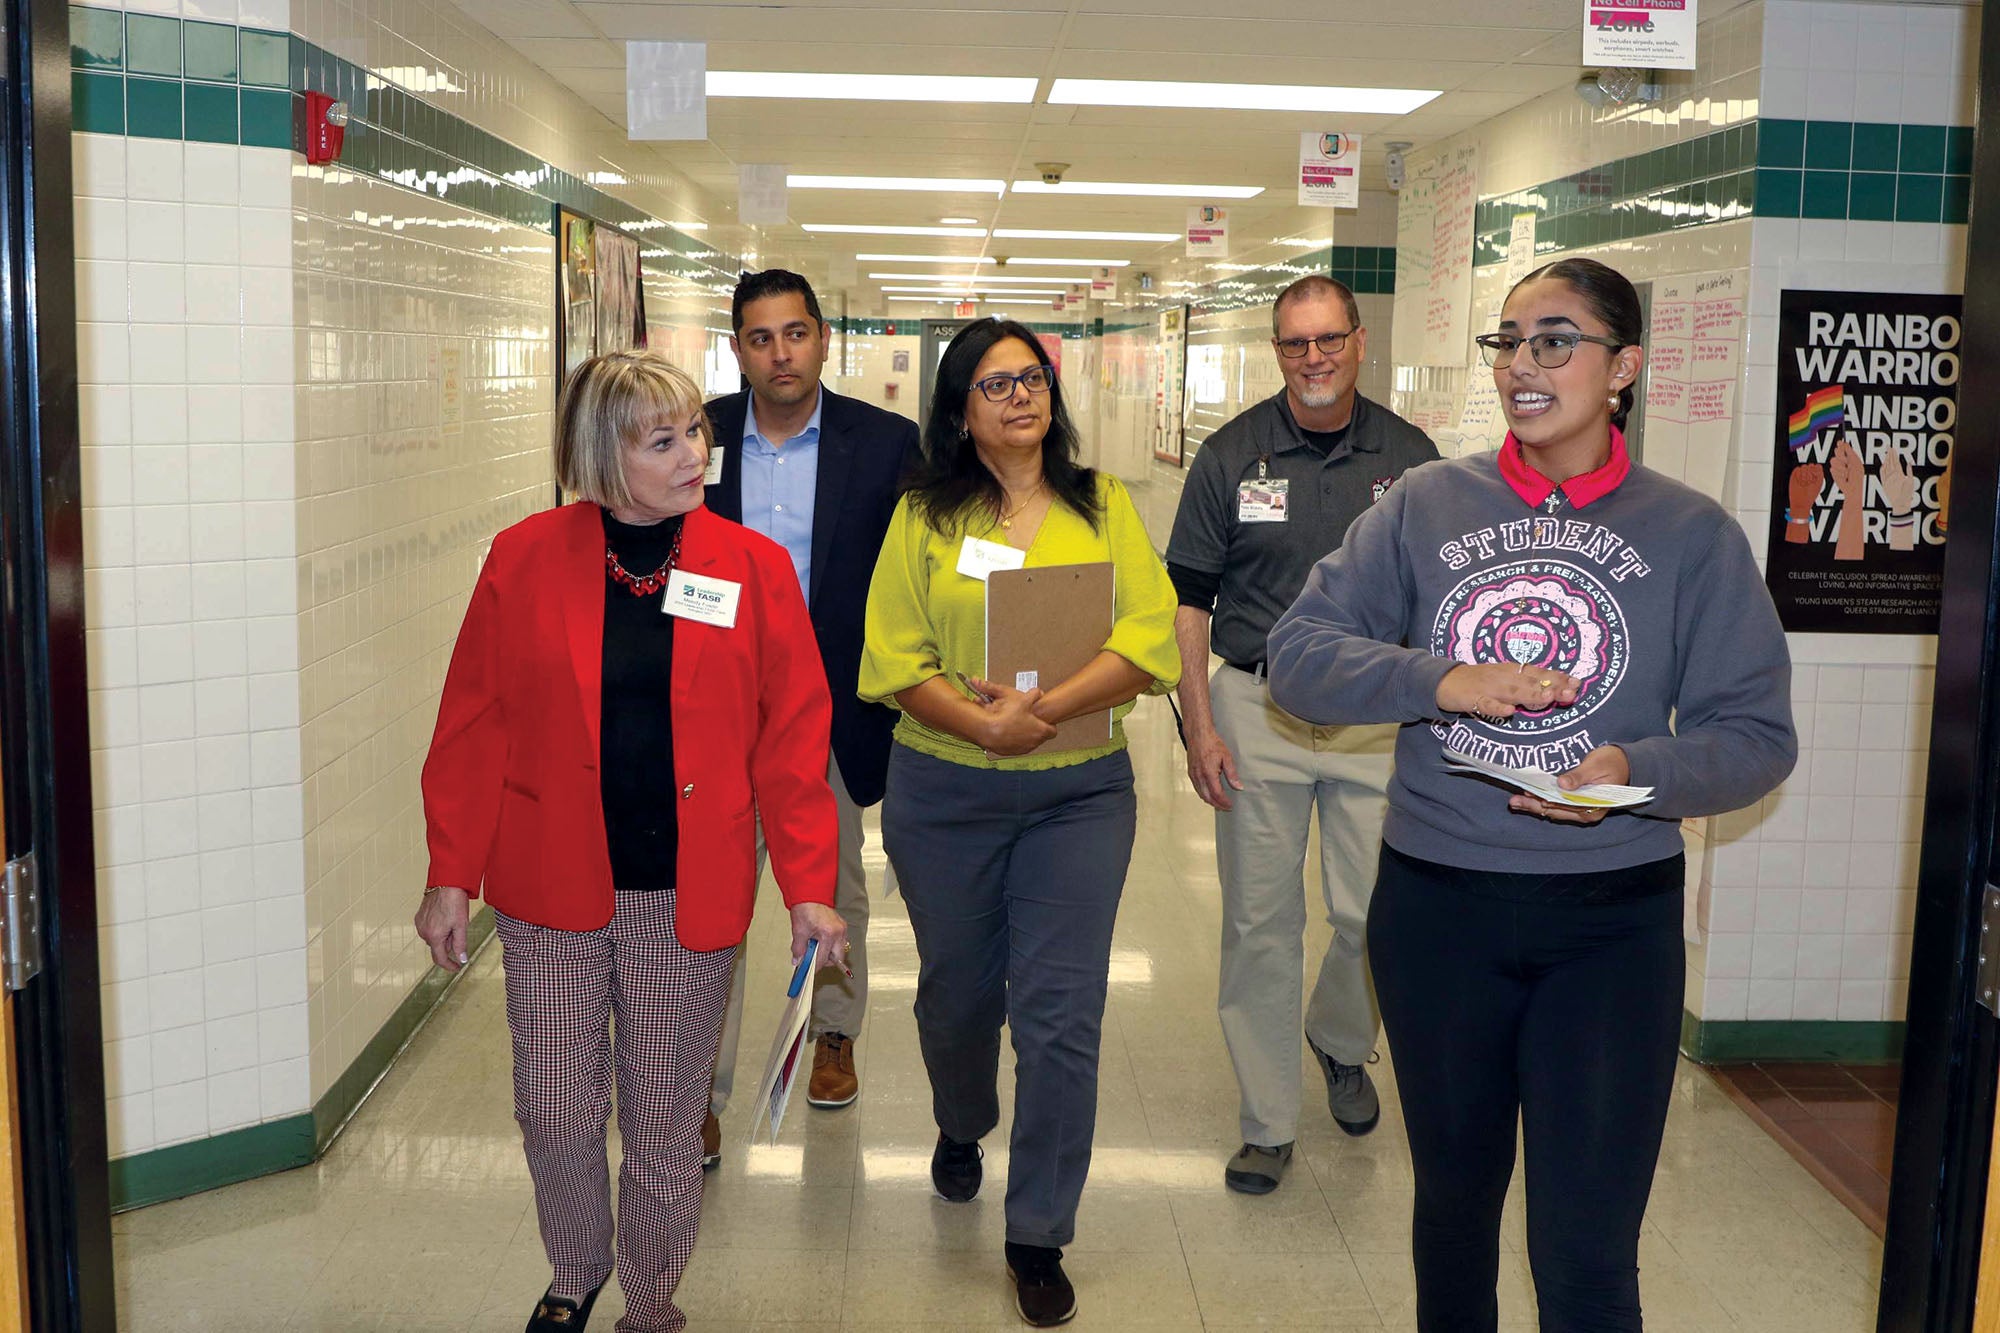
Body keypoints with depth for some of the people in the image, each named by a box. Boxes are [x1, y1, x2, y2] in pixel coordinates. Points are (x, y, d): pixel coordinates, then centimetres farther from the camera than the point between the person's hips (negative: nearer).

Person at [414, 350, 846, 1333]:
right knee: (553, 1111, 9)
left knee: (665, 1124, 11)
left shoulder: (754, 568, -2)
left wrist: (810, 886, -5)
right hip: (551, 888, 0)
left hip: (689, 896, 0)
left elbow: (792, 739, -1)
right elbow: (473, 727, 0)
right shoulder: (525, 558, -2)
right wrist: (450, 875, -1)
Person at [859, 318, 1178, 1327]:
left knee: (1061, 1013, -3)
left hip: (1080, 793, 0)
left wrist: (1046, 709, -19)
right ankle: (961, 1130, 49)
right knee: (958, 989, 17)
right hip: (943, 793, 1)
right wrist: (981, 722, -20)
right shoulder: (926, 515, 3)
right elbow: (893, 656, -6)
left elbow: (1149, 641, -7)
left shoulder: (1103, 506, 4)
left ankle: (1039, 1238, 12)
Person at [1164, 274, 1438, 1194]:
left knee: (1375, 917, 2)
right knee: (1261, 922, 4)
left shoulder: (1410, 455, 3)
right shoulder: (1231, 455, 0)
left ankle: (1341, 1044, 35)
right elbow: (1189, 599, 2)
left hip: (1378, 715, 1)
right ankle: (1268, 1123, 17)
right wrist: (1200, 723, -5)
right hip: (1257, 711, 0)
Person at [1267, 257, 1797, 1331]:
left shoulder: (1691, 534, -2)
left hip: (1614, 924, -2)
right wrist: (1441, 682, -19)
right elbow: (1298, 652, -4)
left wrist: (1640, 772, -23)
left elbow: (1756, 734, -4)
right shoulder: (1426, 505, 1)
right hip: (1436, 908, 2)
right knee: (1454, 1195, 21)